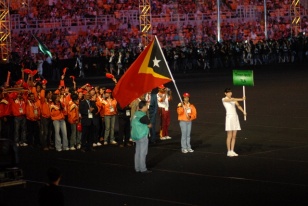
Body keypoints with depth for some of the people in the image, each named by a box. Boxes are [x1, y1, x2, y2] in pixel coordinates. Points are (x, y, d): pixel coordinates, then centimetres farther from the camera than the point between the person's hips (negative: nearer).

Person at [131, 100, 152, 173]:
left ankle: (137, 168, 17)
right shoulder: (143, 115, -17)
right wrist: (149, 124, 11)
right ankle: (143, 169, -1)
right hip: (142, 136, -9)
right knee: (143, 153, -4)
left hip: (136, 136, 9)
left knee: (138, 152, 13)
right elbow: (149, 125, -11)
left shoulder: (136, 114, 11)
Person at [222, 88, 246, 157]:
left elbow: (238, 106, 2)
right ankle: (229, 152, -2)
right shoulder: (224, 99, -4)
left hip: (235, 117, 6)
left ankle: (232, 151, 10)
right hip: (229, 117, -6)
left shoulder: (233, 99, 15)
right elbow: (231, 100, -22)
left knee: (234, 136, 5)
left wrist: (243, 111, -17)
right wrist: (241, 99, -34)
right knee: (229, 136, -6)